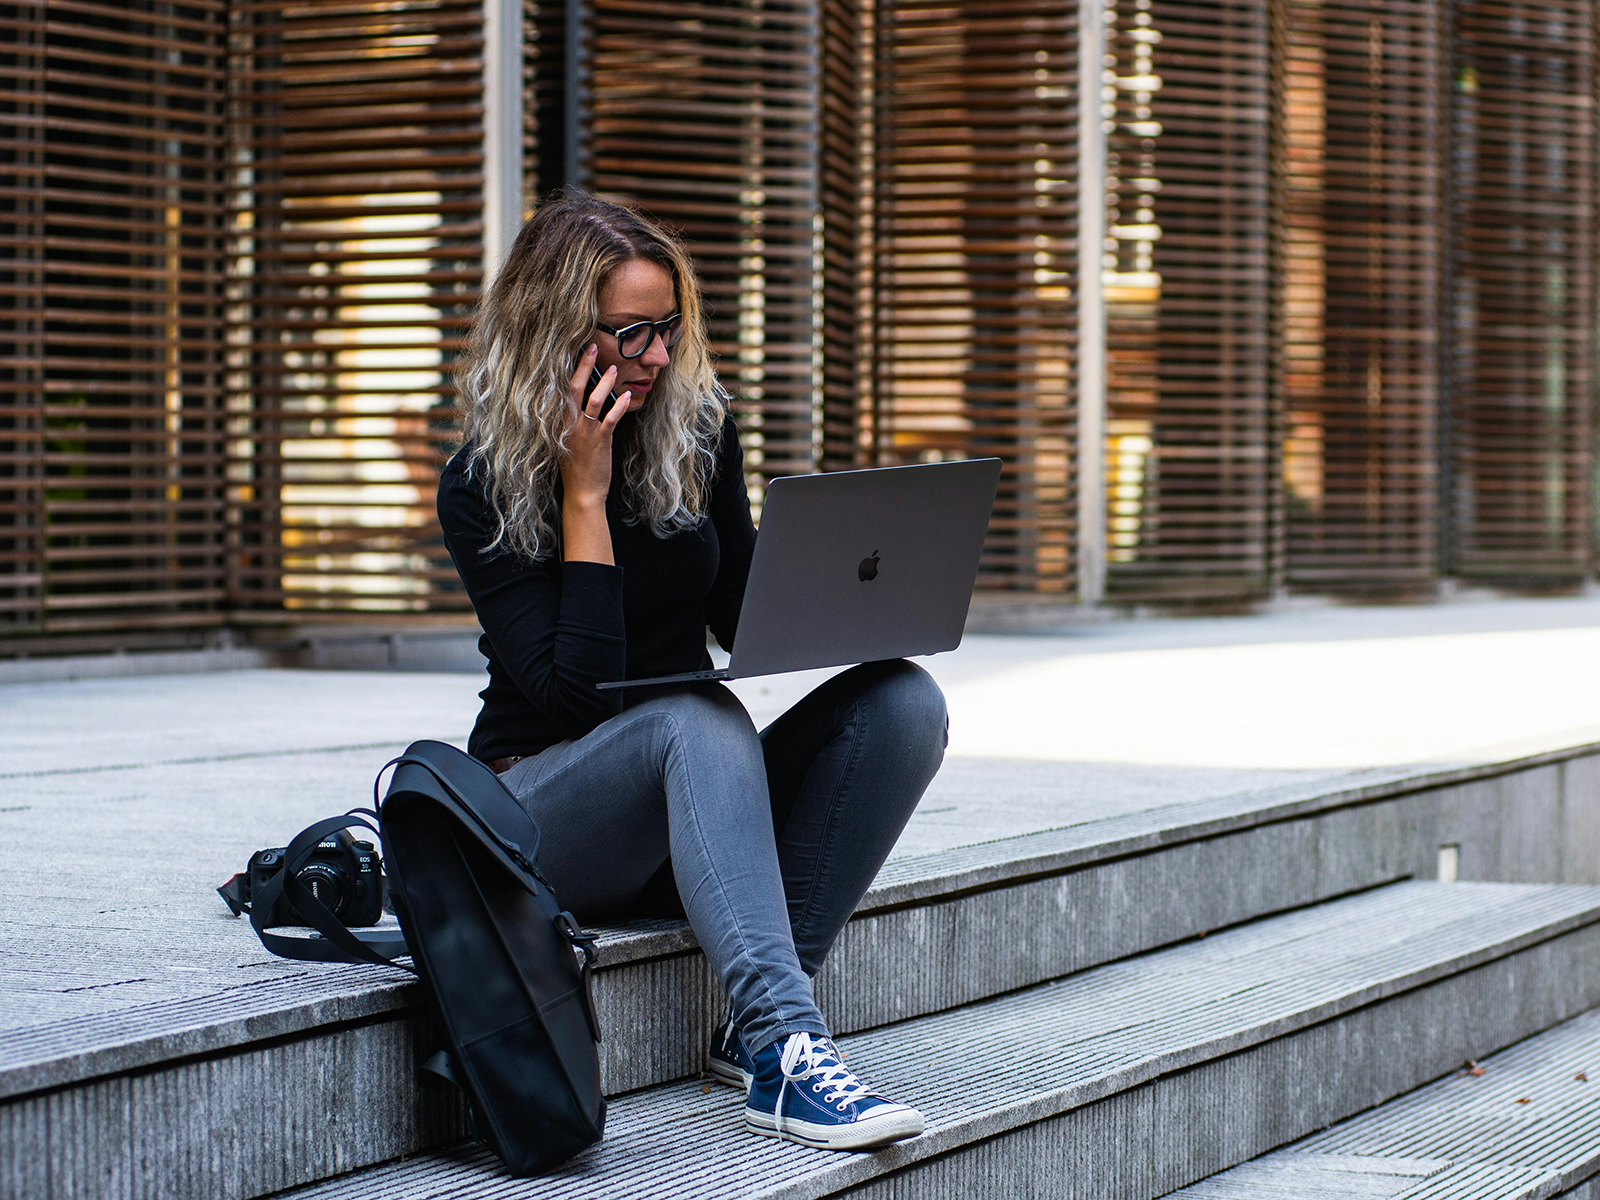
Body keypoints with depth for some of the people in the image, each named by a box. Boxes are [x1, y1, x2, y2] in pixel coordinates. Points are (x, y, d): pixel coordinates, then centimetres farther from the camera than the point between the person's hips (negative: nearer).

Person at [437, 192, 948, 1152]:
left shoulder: (697, 429, 3)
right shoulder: (482, 486, -10)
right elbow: (571, 692, -19)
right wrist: (584, 493, -20)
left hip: (693, 807, 5)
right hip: (543, 808, -5)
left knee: (903, 702, -20)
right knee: (697, 715, -37)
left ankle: (759, 1023, -26)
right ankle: (786, 1049, -49)